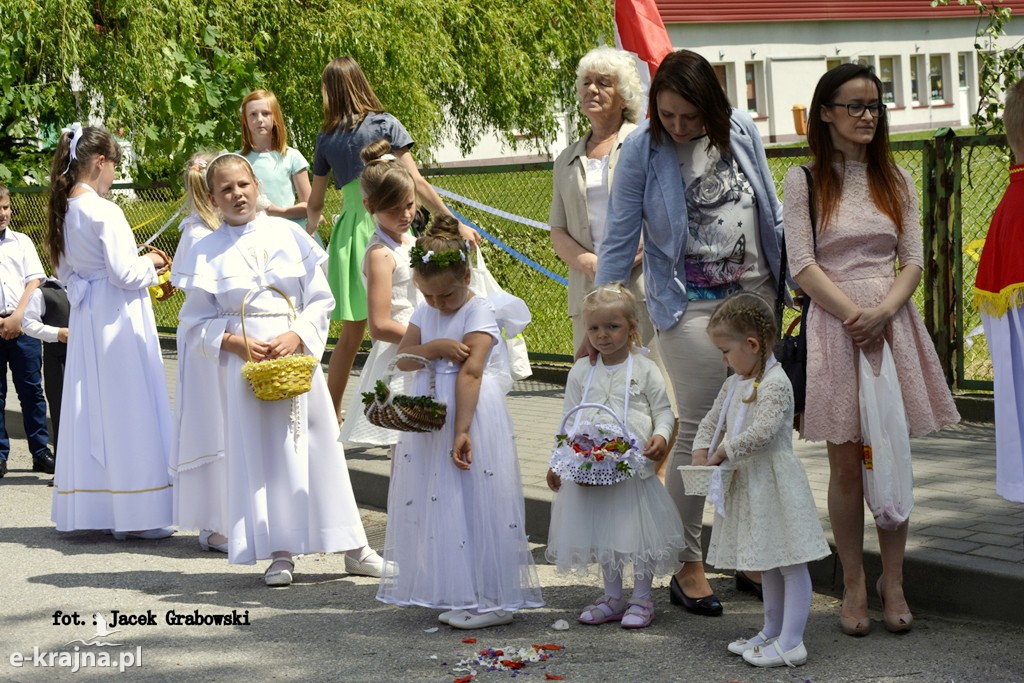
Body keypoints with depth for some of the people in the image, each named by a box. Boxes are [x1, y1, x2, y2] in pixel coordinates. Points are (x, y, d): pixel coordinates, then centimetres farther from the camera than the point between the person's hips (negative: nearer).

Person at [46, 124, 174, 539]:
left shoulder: (64, 211, 8)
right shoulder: (104, 212, -16)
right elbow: (125, 273, -18)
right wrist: (149, 264, 2)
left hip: (84, 318, 8)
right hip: (118, 318, -8)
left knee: (91, 409, 11)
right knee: (125, 411, -4)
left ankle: (89, 509, 15)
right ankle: (134, 516, 0)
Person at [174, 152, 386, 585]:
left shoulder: (289, 235, 3)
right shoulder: (207, 252, 2)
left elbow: (320, 298, 4)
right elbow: (197, 323, 3)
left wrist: (297, 335, -12)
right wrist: (237, 343, -12)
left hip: (298, 351, 1)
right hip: (245, 360, -1)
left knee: (319, 447, 6)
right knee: (261, 452, 1)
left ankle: (353, 547, 16)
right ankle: (280, 553, 12)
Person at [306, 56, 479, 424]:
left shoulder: (326, 137, 10)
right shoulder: (384, 124, 0)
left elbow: (315, 204, 14)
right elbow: (416, 182, -7)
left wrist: (310, 229, 33)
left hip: (349, 228, 4)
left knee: (352, 331, 13)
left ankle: (332, 416, 18)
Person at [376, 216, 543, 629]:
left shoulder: (481, 312, -10)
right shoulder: (425, 313, 13)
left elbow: (470, 373, -19)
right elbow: (402, 358, 5)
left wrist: (462, 432, -26)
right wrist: (434, 347, -15)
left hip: (473, 415, -7)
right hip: (428, 419, 7)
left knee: (474, 501, -6)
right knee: (437, 503, 7)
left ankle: (491, 599, 0)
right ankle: (457, 593, 17)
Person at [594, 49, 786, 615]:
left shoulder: (741, 130, 2)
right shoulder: (641, 151, -8)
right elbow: (619, 240, -4)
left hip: (757, 294, 4)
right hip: (692, 307, -4)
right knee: (698, 431, -6)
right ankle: (687, 567, 6)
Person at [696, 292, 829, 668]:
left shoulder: (775, 384, -17)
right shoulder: (734, 384, 11)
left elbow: (761, 432, -28)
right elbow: (710, 422, 18)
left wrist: (722, 452, -19)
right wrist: (701, 453, 1)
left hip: (774, 485, -9)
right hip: (747, 486, 9)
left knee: (789, 563, -4)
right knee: (768, 565, 19)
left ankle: (790, 643, -4)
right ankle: (772, 631, 30)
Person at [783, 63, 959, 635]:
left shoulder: (895, 180, 12)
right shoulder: (804, 181, 2)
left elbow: (913, 261, 7)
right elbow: (803, 266, -4)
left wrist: (883, 312, -11)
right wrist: (854, 315, -14)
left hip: (893, 324, 3)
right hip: (835, 325, -3)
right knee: (846, 463, 0)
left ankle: (893, 582, 12)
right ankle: (854, 585, 9)